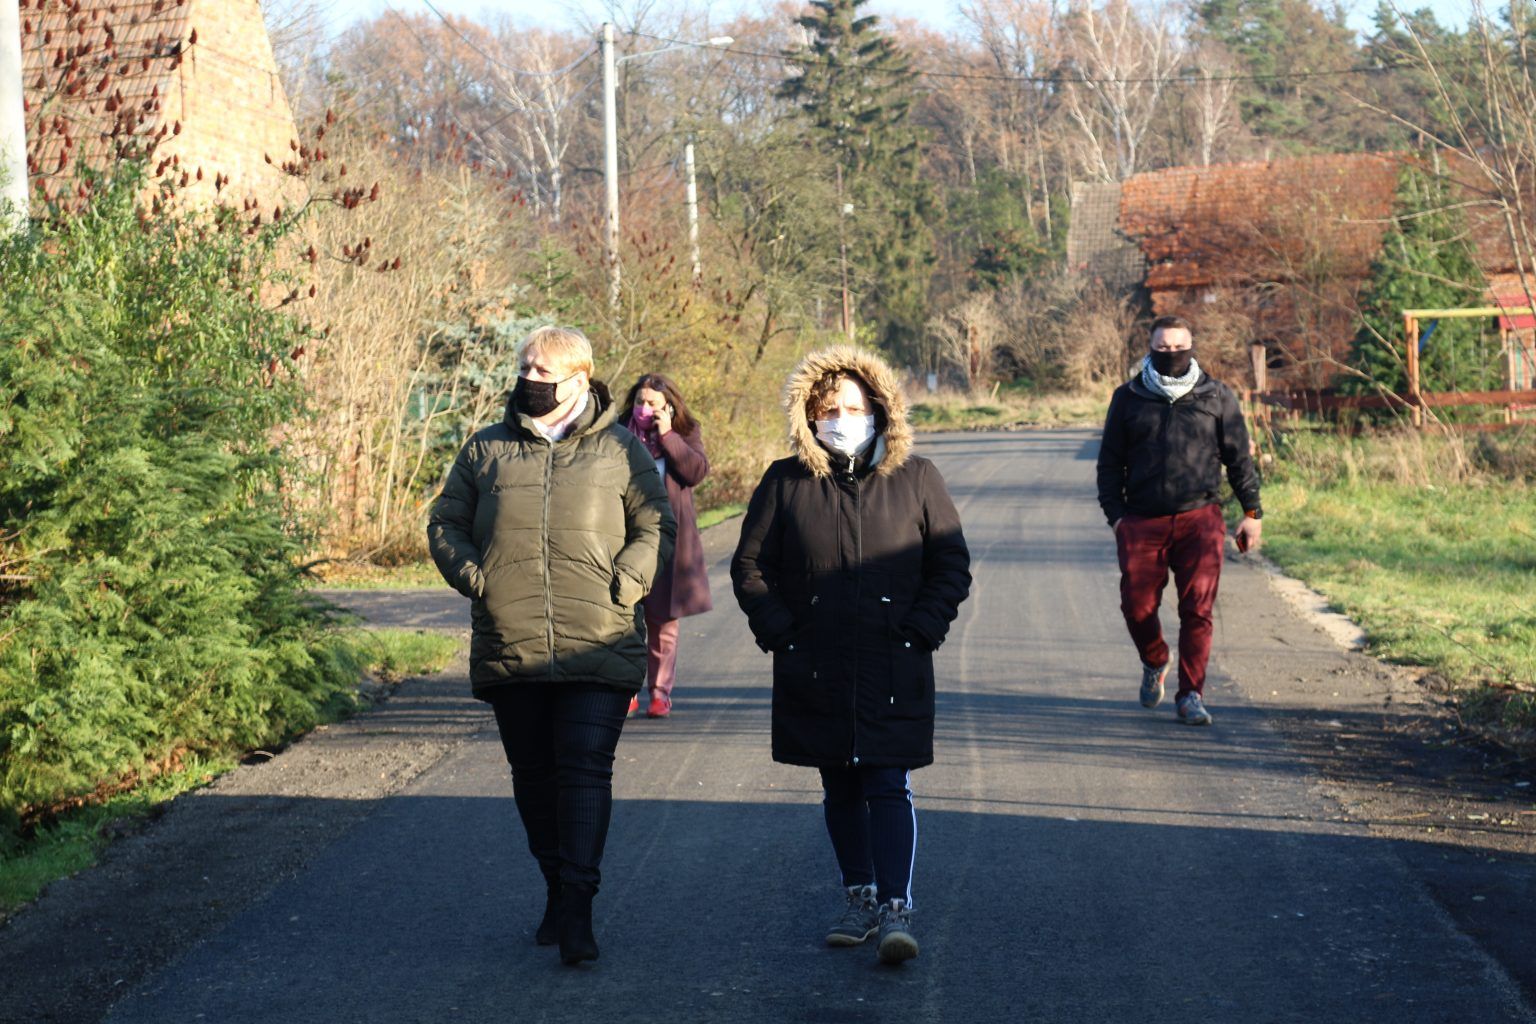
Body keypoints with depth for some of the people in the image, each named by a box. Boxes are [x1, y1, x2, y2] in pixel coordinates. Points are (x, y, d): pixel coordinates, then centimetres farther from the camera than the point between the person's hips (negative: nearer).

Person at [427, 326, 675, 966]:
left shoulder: (620, 450, 7)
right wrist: (475, 580, -2)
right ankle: (555, 884, 25)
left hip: (598, 646, -3)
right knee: (532, 773, 10)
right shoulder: (486, 449, 12)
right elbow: (445, 523, 14)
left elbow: (657, 528, 7)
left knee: (586, 769, -10)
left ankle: (577, 908, -11)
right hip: (508, 646, 3)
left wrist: (622, 585, -8)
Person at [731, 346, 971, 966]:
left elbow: (952, 566, 7)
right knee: (839, 790, 11)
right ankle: (858, 898, 23)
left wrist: (921, 631, -5)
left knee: (888, 786, -7)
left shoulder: (915, 479, 3)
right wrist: (779, 632, -3)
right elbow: (749, 565, 10)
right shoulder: (785, 483, 3)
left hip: (894, 671, -2)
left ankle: (896, 910, -9)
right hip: (815, 671, 2)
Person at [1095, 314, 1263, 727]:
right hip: (1142, 520, 1)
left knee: (1197, 610, -8)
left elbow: (1239, 458, 12)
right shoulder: (1128, 398, 9)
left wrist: (1252, 512, 8)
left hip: (1200, 518, -1)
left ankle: (1191, 695, 1)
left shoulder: (1216, 396, 9)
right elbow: (1110, 461, 12)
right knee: (1137, 607, -1)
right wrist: (1115, 514, 3)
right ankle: (1155, 665, 30)